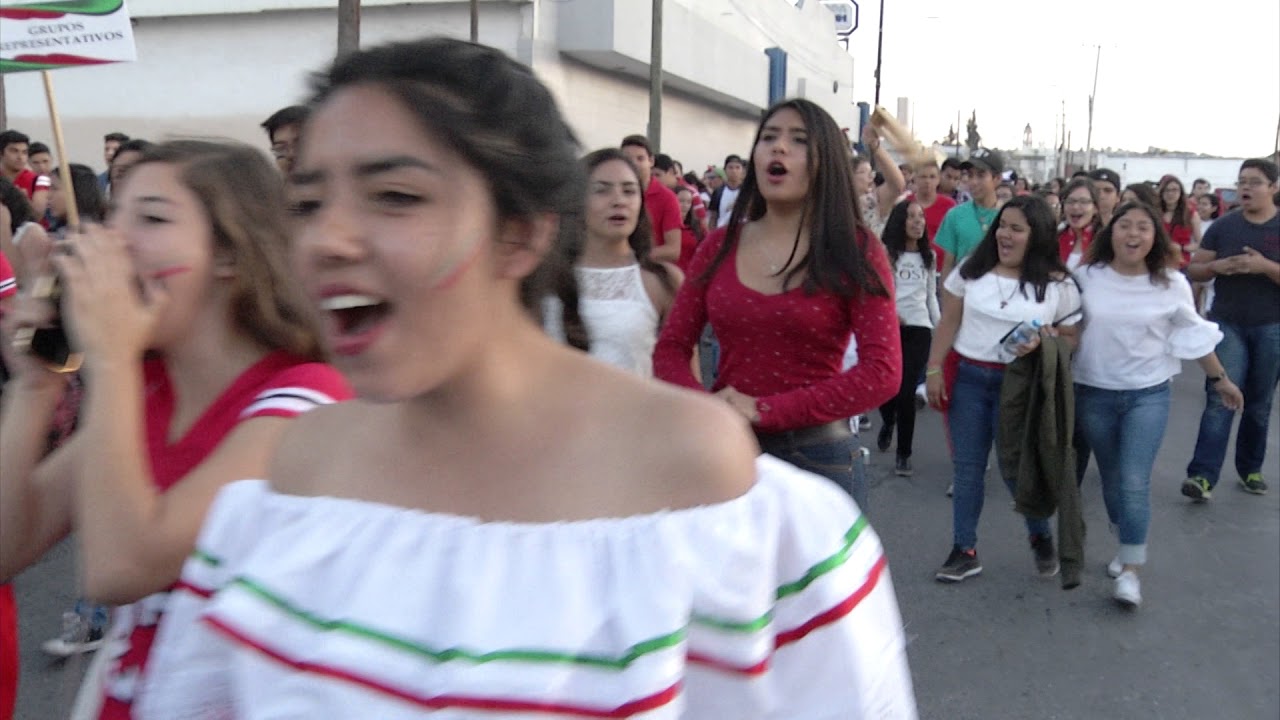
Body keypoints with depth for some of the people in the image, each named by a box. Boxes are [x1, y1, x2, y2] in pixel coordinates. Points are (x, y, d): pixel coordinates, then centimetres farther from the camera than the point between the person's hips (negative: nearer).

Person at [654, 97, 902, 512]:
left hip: (816, 457, -2)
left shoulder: (856, 251, -5)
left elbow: (883, 373, -13)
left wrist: (763, 410, -19)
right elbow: (671, 348, 4)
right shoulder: (719, 247, 4)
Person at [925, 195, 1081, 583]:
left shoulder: (1058, 285, -4)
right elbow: (948, 324, 5)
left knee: (1016, 468, 5)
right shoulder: (972, 270, 2)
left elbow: (1072, 338, 2)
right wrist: (934, 369, -1)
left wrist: (1043, 343, -19)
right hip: (967, 378, 2)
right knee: (967, 467, 6)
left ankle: (1041, 538, 33)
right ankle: (965, 550, 18)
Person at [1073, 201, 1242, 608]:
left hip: (1148, 394, -1)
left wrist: (1220, 379, 15)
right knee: (1111, 480, 13)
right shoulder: (1086, 277, -7)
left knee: (1135, 483, -9)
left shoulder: (1172, 285, -5)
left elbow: (1194, 336, 7)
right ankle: (1126, 550, 33)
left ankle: (1130, 570, 1)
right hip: (1094, 394, 1)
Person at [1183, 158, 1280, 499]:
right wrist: (1217, 266, -14)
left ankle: (1250, 468, 27)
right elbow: (1193, 270, 5)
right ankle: (1203, 475, -12)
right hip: (1227, 323, 0)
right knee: (1220, 399, -9)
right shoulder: (1224, 225, 2)